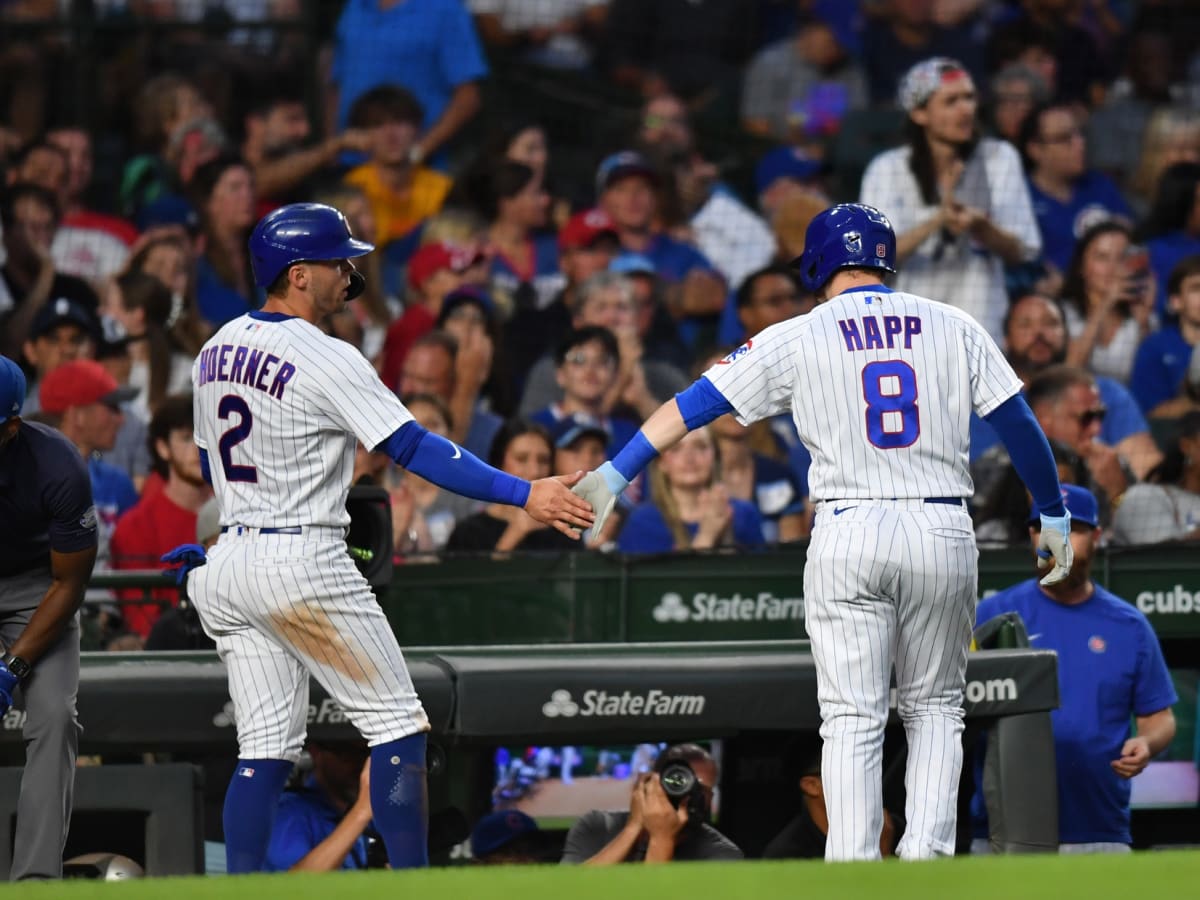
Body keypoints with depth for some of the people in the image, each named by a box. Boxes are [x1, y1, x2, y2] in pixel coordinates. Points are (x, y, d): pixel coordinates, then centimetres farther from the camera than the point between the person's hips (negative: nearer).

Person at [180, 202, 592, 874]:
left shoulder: (219, 348, 10)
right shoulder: (326, 360, -14)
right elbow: (415, 449, -19)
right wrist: (524, 494, -20)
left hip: (232, 560, 8)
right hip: (305, 562, -8)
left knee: (267, 746, 9)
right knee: (396, 722, 0)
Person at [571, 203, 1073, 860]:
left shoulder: (797, 339, 3)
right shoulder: (953, 327, 7)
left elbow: (694, 404, 1)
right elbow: (1020, 424, 6)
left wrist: (615, 474, 2)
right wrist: (1054, 514, 16)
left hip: (848, 534, -1)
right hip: (943, 534, 1)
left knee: (852, 717, 0)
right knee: (933, 708, 15)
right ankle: (927, 855, 2)